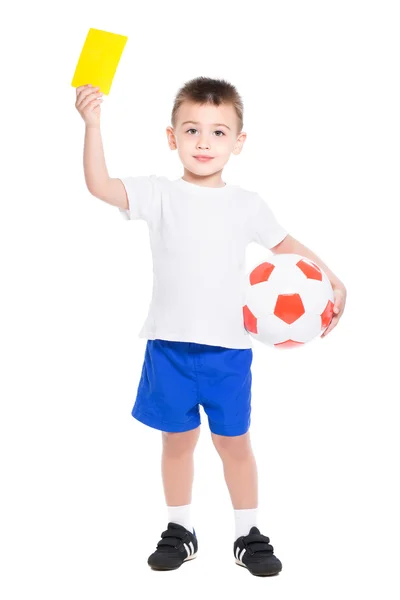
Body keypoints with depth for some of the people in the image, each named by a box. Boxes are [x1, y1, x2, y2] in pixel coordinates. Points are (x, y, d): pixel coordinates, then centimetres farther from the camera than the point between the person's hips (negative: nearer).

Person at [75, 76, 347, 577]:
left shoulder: (246, 204, 3)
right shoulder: (159, 194, -2)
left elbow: (288, 245, 14)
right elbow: (100, 186, -14)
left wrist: (333, 283, 2)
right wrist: (92, 125, -25)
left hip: (228, 347, 1)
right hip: (169, 345, 0)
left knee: (233, 442, 10)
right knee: (177, 440, 12)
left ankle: (248, 534, 26)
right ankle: (180, 530, 30)